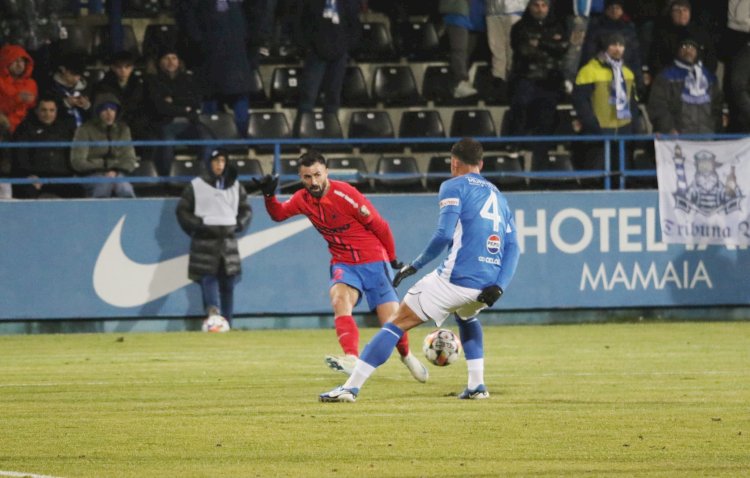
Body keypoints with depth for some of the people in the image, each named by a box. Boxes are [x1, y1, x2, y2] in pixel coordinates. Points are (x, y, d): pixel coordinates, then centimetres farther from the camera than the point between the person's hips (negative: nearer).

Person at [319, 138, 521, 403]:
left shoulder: (454, 186, 3)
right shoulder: (498, 196, 24)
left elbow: (444, 234, -12)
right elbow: (513, 249, 13)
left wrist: (415, 265, -2)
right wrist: (498, 287, 3)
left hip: (456, 279, -6)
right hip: (487, 284, 6)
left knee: (396, 323, 2)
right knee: (466, 316, 39)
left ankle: (351, 387, -5)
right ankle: (477, 386, 23)